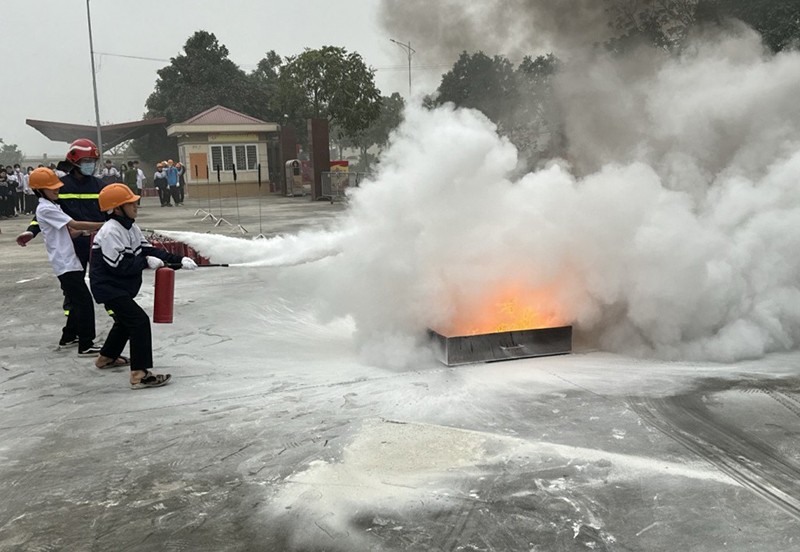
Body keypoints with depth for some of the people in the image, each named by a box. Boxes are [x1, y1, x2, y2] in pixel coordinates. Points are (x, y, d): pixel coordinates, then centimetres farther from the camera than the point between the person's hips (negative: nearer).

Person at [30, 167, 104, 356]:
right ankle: (86, 345, -10)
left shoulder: (52, 207, 17)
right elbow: (75, 225, -20)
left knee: (77, 301, 19)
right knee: (84, 301, -11)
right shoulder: (45, 209, -13)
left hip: (68, 261, 10)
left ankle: (69, 336, 32)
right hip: (65, 264, -10)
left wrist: (90, 229, -4)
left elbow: (68, 230, 13)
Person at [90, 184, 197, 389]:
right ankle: (139, 375, -19)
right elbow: (120, 266, -27)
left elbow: (149, 250, 5)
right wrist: (146, 262, -19)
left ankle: (106, 357, 50)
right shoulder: (111, 232, -24)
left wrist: (179, 260, -5)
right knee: (139, 321, -18)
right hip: (108, 287, -11)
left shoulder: (130, 228, 6)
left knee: (125, 321, 27)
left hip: (120, 287, 11)